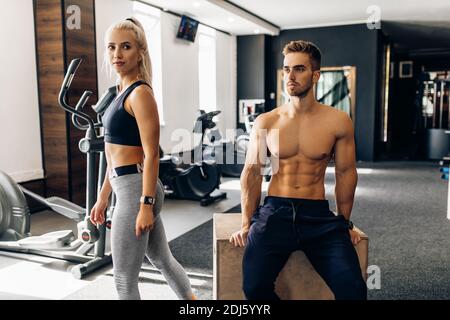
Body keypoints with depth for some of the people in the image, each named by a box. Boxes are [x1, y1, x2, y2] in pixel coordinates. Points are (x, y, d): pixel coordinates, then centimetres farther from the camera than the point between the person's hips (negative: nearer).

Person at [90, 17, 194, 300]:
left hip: (135, 189, -9)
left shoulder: (140, 93, -13)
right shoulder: (124, 92, 14)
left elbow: (151, 155, -18)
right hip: (126, 187, 9)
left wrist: (145, 205, -21)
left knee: (125, 279, 4)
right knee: (162, 259, 22)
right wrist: (103, 198, 18)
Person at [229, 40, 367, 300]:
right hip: (275, 211, 0)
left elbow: (346, 173, 8)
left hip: (319, 215, 0)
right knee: (254, 287, -18)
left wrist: (345, 222, 12)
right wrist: (247, 224, 6)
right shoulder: (265, 122, 2)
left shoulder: (338, 122, 0)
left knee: (353, 289, -17)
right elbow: (252, 173, 7)